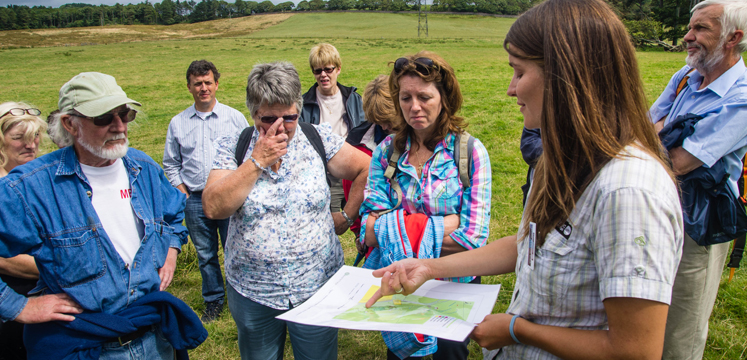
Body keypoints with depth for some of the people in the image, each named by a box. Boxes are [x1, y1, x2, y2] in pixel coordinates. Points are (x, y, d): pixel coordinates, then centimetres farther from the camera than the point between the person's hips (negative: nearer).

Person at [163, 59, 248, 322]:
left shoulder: (234, 118, 2)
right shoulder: (178, 123, 7)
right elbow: (171, 165, 13)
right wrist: (183, 194, 2)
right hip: (194, 200, 2)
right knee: (205, 254, 12)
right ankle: (213, 301, 28)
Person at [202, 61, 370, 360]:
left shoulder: (319, 138, -4)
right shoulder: (232, 147, -4)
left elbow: (366, 169, 1)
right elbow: (214, 208, -16)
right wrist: (257, 161, -19)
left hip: (317, 288, 0)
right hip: (251, 292, 1)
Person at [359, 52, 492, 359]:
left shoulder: (469, 151, -12)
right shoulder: (387, 151, -5)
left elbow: (473, 237, -19)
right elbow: (369, 231, -13)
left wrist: (396, 227, -18)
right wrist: (445, 224, -21)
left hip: (455, 284, -2)